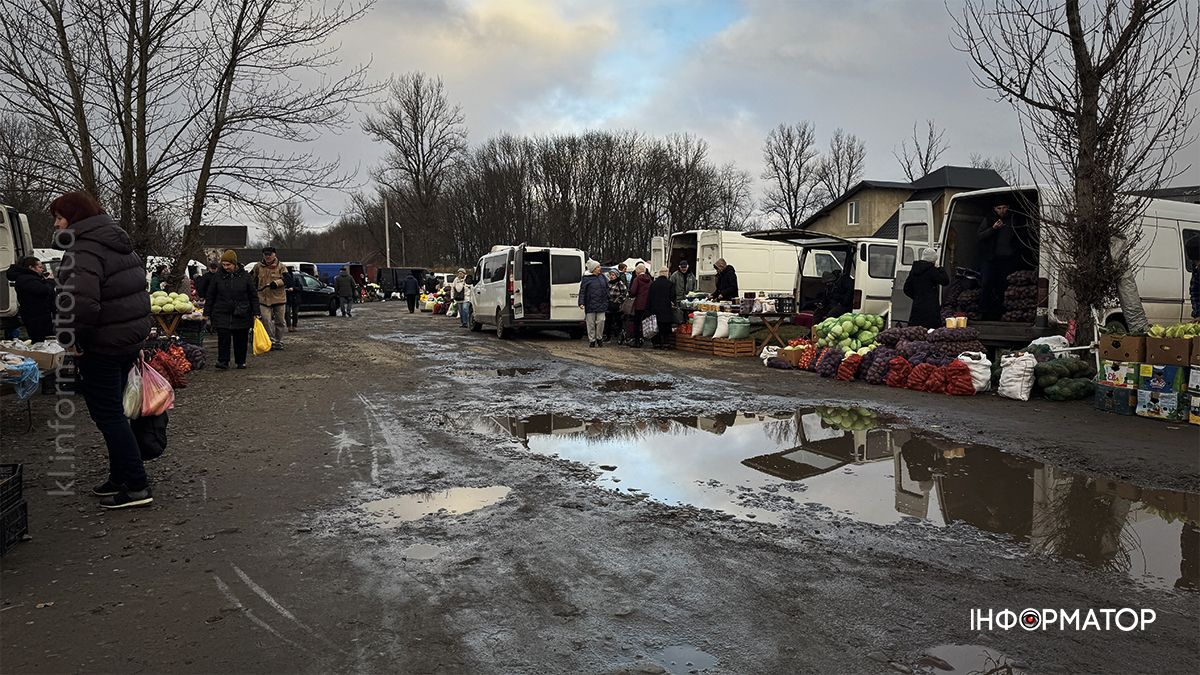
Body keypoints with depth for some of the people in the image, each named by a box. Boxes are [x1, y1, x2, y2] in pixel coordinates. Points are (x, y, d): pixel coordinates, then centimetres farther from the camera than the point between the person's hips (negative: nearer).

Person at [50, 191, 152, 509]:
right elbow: (138, 288, 20)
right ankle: (121, 477, 28)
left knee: (107, 414, -1)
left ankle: (136, 486, 2)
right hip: (132, 338, 9)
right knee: (113, 410, 19)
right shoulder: (120, 244, 12)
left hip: (103, 346, -9)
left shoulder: (85, 251, -19)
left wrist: (72, 338, -18)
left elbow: (82, 303, -33)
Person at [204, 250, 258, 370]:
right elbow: (210, 296, 10)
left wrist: (256, 313, 0)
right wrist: (207, 313, 7)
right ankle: (223, 361, -4)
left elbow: (253, 296, 5)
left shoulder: (245, 276, 2)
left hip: (241, 314, 0)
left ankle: (241, 361, 19)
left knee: (241, 339, 6)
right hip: (222, 314, 0)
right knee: (223, 338, -8)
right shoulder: (218, 277, 4)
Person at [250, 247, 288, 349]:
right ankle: (271, 341, -5)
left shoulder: (281, 267, 0)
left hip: (279, 298, -1)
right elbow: (253, 280, 21)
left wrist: (277, 282, -24)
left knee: (280, 321, 8)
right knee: (266, 321, -12)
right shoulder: (258, 267, 7)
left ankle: (279, 342, 21)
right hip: (264, 298, 1)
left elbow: (287, 280, -10)